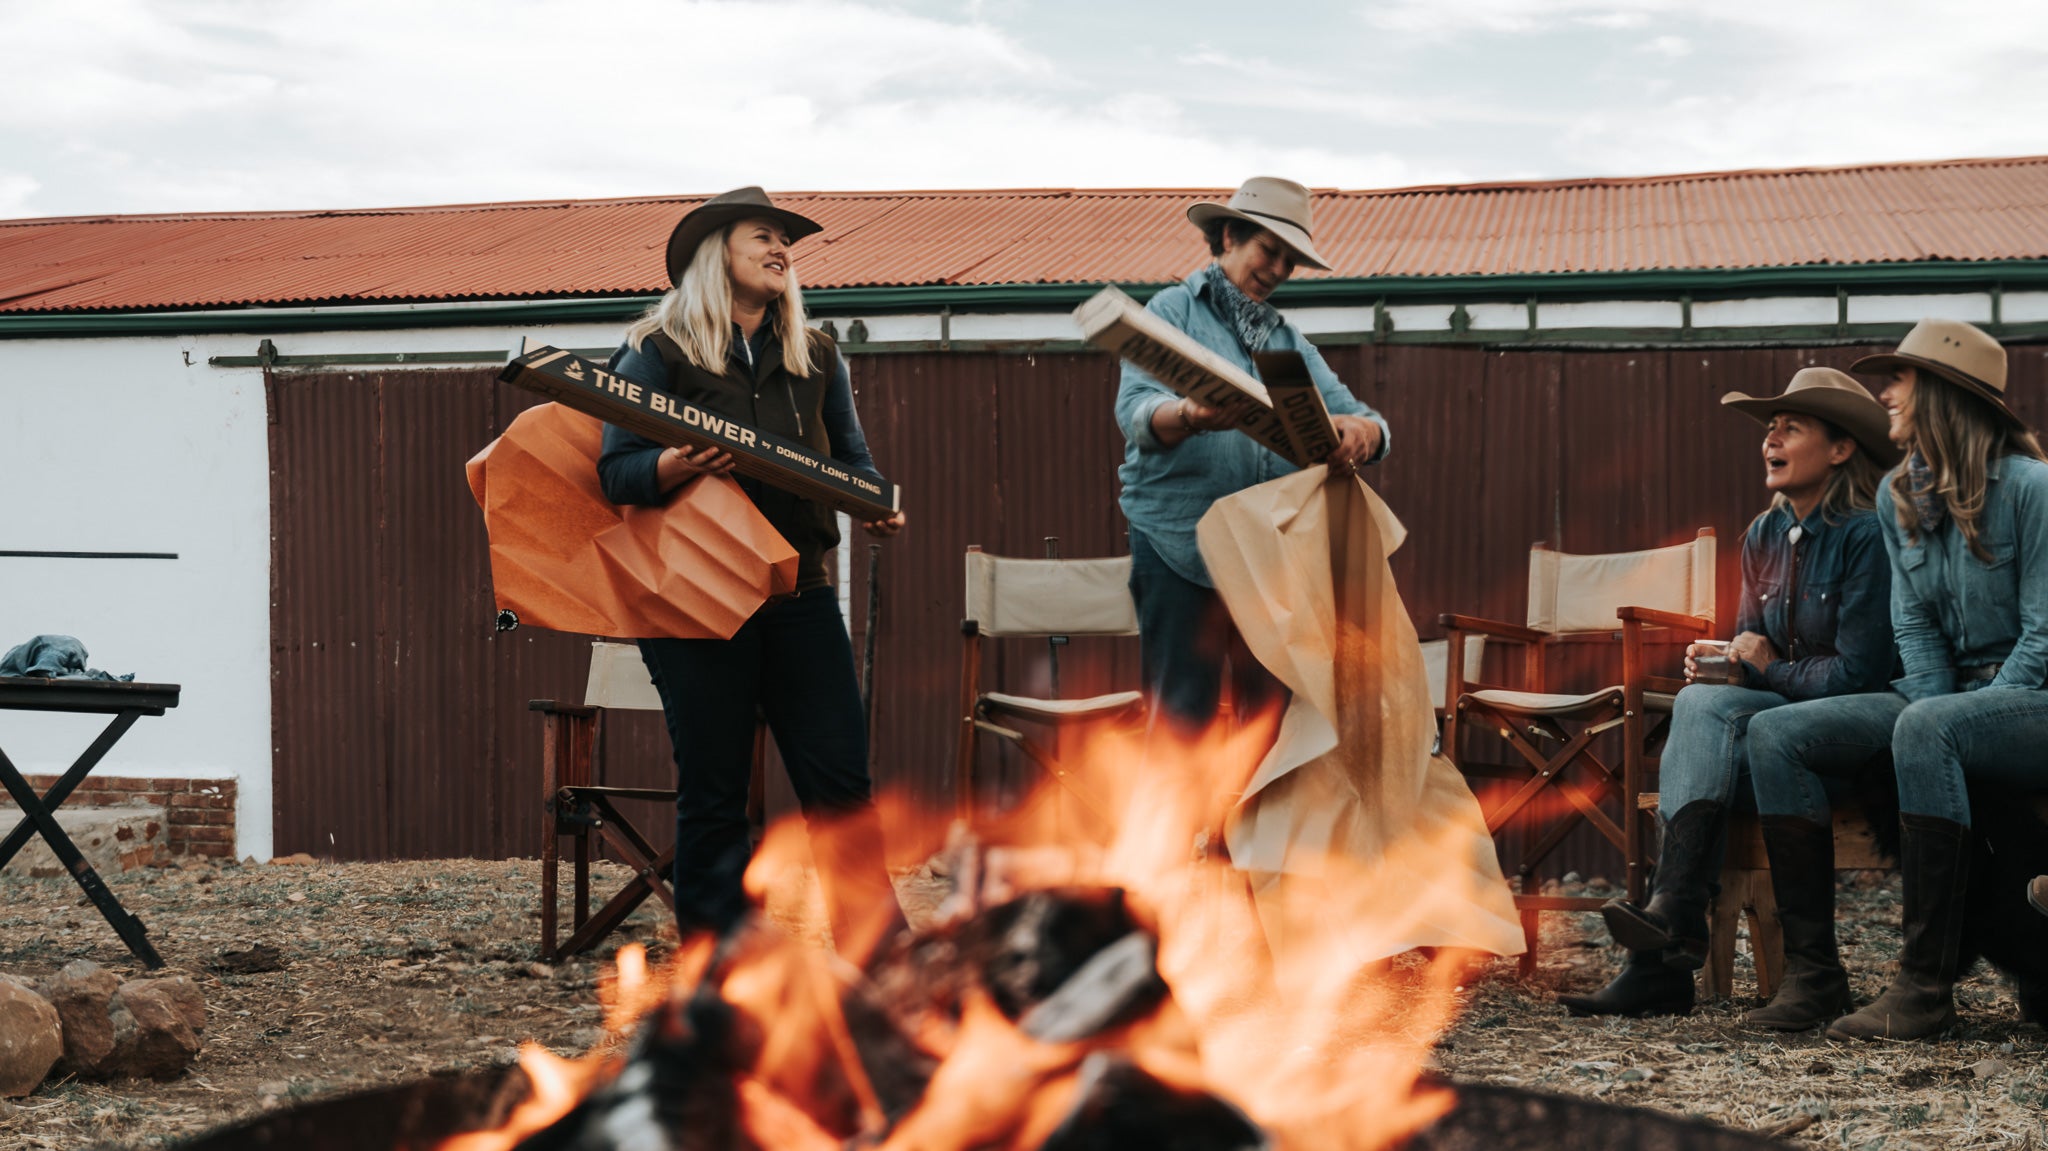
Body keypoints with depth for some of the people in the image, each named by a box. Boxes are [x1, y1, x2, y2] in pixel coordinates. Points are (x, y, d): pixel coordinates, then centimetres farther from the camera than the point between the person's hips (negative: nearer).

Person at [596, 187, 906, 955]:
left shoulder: (814, 356, 15)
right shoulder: (658, 352, 1)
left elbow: (850, 456, 19)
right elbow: (615, 470, -4)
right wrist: (674, 468, -24)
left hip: (799, 590, 4)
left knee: (841, 779, 0)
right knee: (712, 794, 0)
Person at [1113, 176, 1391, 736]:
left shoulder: (1289, 339, 21)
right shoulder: (1174, 311, 6)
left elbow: (1349, 411, 7)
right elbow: (1135, 409, -11)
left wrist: (1361, 430, -19)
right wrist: (1187, 417, -35)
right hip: (1181, 543, -5)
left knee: (1273, 710, 1)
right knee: (1184, 712, -9)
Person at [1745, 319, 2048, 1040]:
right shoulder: (1898, 496, 11)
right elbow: (1914, 626, 6)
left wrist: (1946, 721, -18)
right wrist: (1942, 722, -11)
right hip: (1945, 693, 7)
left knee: (1923, 729, -40)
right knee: (1774, 734, -14)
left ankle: (1926, 985, -37)